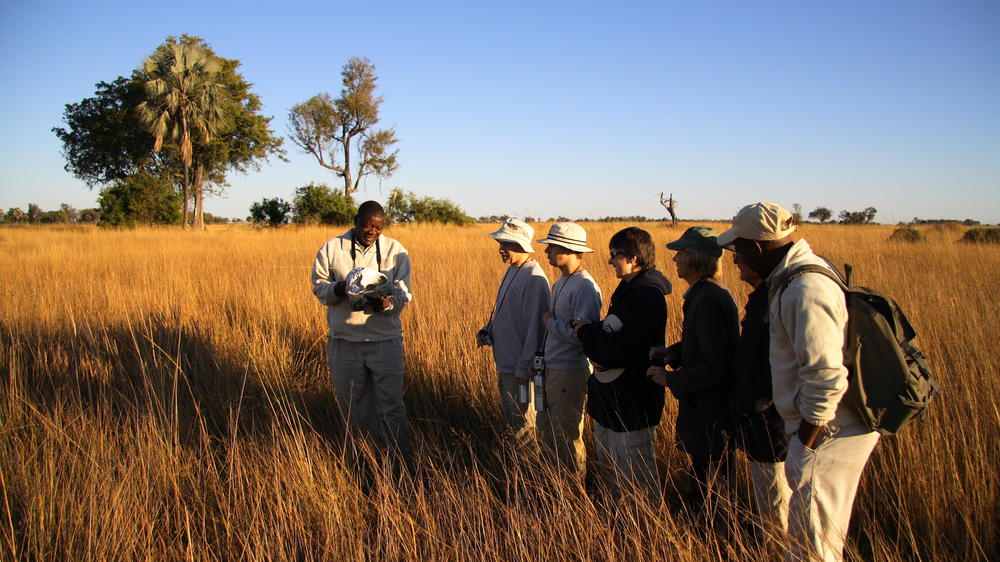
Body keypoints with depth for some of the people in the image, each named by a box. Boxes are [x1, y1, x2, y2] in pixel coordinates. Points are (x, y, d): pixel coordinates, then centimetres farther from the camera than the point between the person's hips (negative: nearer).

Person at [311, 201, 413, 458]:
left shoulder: (396, 252, 1)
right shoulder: (331, 249, 2)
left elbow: (402, 296, -3)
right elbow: (319, 289, 3)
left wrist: (385, 303, -26)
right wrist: (340, 288, -19)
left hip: (385, 342, -2)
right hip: (344, 343, 2)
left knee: (390, 406, -3)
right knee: (352, 406, 14)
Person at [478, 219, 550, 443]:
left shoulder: (534, 278, -21)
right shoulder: (511, 270, 9)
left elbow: (535, 325, -22)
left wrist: (525, 367, -21)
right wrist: (487, 331, 4)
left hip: (519, 366, -10)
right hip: (504, 361, 10)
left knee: (523, 423, 3)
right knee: (508, 416, 22)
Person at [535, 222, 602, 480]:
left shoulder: (584, 288, -19)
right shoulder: (560, 284, 13)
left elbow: (581, 334, -27)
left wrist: (550, 321, -15)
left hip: (570, 372, -10)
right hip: (551, 369, 10)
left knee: (567, 437, 2)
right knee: (544, 431, 18)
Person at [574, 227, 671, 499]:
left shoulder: (648, 296, -21)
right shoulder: (627, 289, 11)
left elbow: (622, 351, -27)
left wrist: (587, 332, -13)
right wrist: (590, 330, -1)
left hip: (632, 406, -10)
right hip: (609, 400, 10)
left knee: (638, 478, 3)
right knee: (608, 468, 22)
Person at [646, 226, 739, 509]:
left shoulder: (709, 299, -25)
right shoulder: (704, 293, 7)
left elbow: (713, 365, -26)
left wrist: (672, 379, -17)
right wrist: (670, 352, 4)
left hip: (709, 415, -10)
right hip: (703, 404, 10)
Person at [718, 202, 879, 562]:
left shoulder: (805, 291, -25)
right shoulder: (806, 268, 8)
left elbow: (826, 378, -28)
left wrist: (804, 447, -18)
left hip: (827, 434, -10)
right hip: (834, 428, 10)